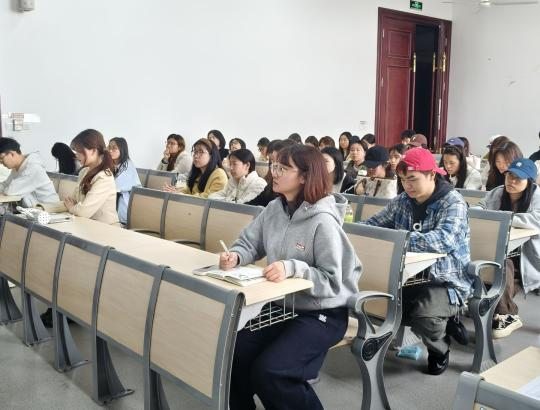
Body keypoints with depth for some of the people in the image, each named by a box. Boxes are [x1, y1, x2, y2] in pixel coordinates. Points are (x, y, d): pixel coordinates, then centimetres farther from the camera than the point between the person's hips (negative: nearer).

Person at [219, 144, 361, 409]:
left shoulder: (322, 221, -22)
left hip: (322, 314, -7)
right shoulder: (275, 209, 1)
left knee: (268, 371, -21)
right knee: (234, 352, -9)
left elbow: (331, 282, -22)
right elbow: (249, 244, 5)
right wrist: (235, 256, -18)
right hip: (282, 305, 7)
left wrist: (292, 268, -37)